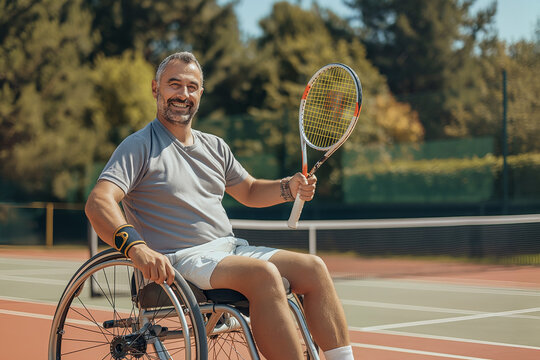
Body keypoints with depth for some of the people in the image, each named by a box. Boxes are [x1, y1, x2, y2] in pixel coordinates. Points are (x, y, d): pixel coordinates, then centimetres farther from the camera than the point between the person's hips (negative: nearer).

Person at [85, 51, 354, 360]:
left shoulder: (215, 146, 19)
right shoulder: (139, 146, -3)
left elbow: (249, 191, 30)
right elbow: (98, 203, -17)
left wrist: (289, 188, 8)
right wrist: (136, 247, -35)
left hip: (231, 249, 7)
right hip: (177, 261, -7)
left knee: (313, 268, -10)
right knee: (264, 274, -31)